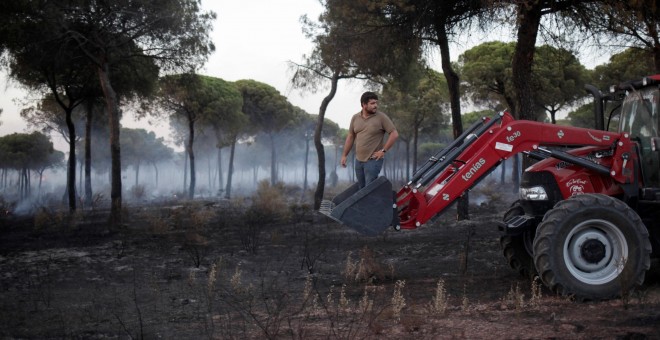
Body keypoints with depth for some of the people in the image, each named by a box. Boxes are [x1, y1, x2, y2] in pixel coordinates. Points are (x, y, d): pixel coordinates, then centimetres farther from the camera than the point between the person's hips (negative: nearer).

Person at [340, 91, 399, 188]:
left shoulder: (381, 117, -8)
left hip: (373, 160, -5)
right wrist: (344, 155, 13)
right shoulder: (355, 118, 7)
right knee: (361, 188, 11)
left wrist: (383, 150, -11)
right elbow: (350, 137, 15)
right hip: (359, 160, 5)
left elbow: (394, 134, -9)